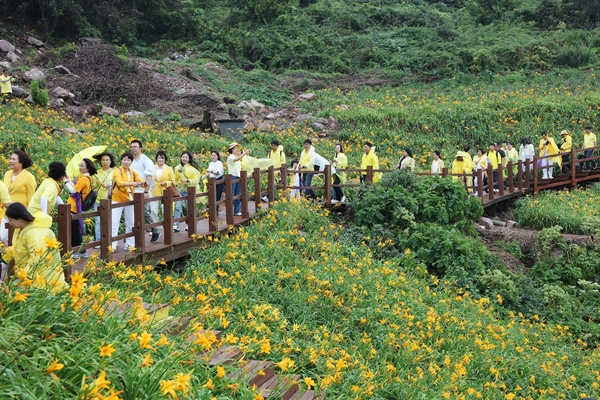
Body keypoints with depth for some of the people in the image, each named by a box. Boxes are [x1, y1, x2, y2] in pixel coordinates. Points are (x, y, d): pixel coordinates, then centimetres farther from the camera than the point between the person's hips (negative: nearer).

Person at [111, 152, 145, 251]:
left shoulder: (133, 173, 10)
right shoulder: (117, 171, -7)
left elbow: (141, 182, -4)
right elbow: (119, 183, -25)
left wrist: (145, 183, -28)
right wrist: (132, 184, -40)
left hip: (130, 200, 5)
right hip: (118, 200, -5)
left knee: (130, 223, 9)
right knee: (114, 223, -7)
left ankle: (130, 244, 17)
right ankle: (112, 245, -6)